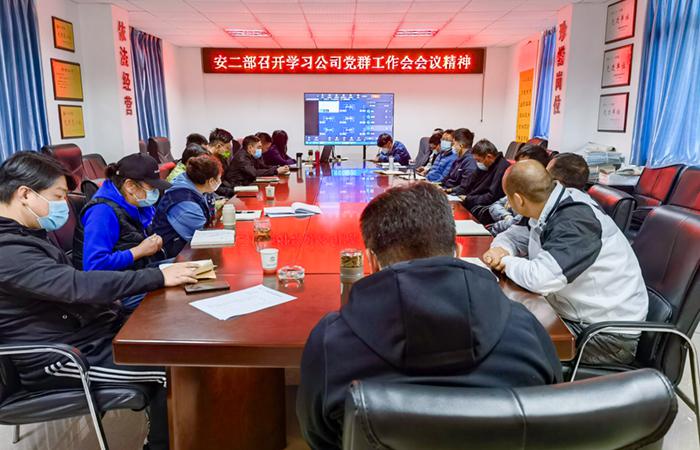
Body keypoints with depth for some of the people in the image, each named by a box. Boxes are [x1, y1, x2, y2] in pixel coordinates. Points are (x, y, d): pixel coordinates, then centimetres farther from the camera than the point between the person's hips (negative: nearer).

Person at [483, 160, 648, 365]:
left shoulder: (575, 221, -27)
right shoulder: (549, 209, -1)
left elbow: (540, 278, -38)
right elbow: (514, 234, 14)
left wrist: (507, 262, -17)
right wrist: (501, 249, -10)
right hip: (576, 316, 8)